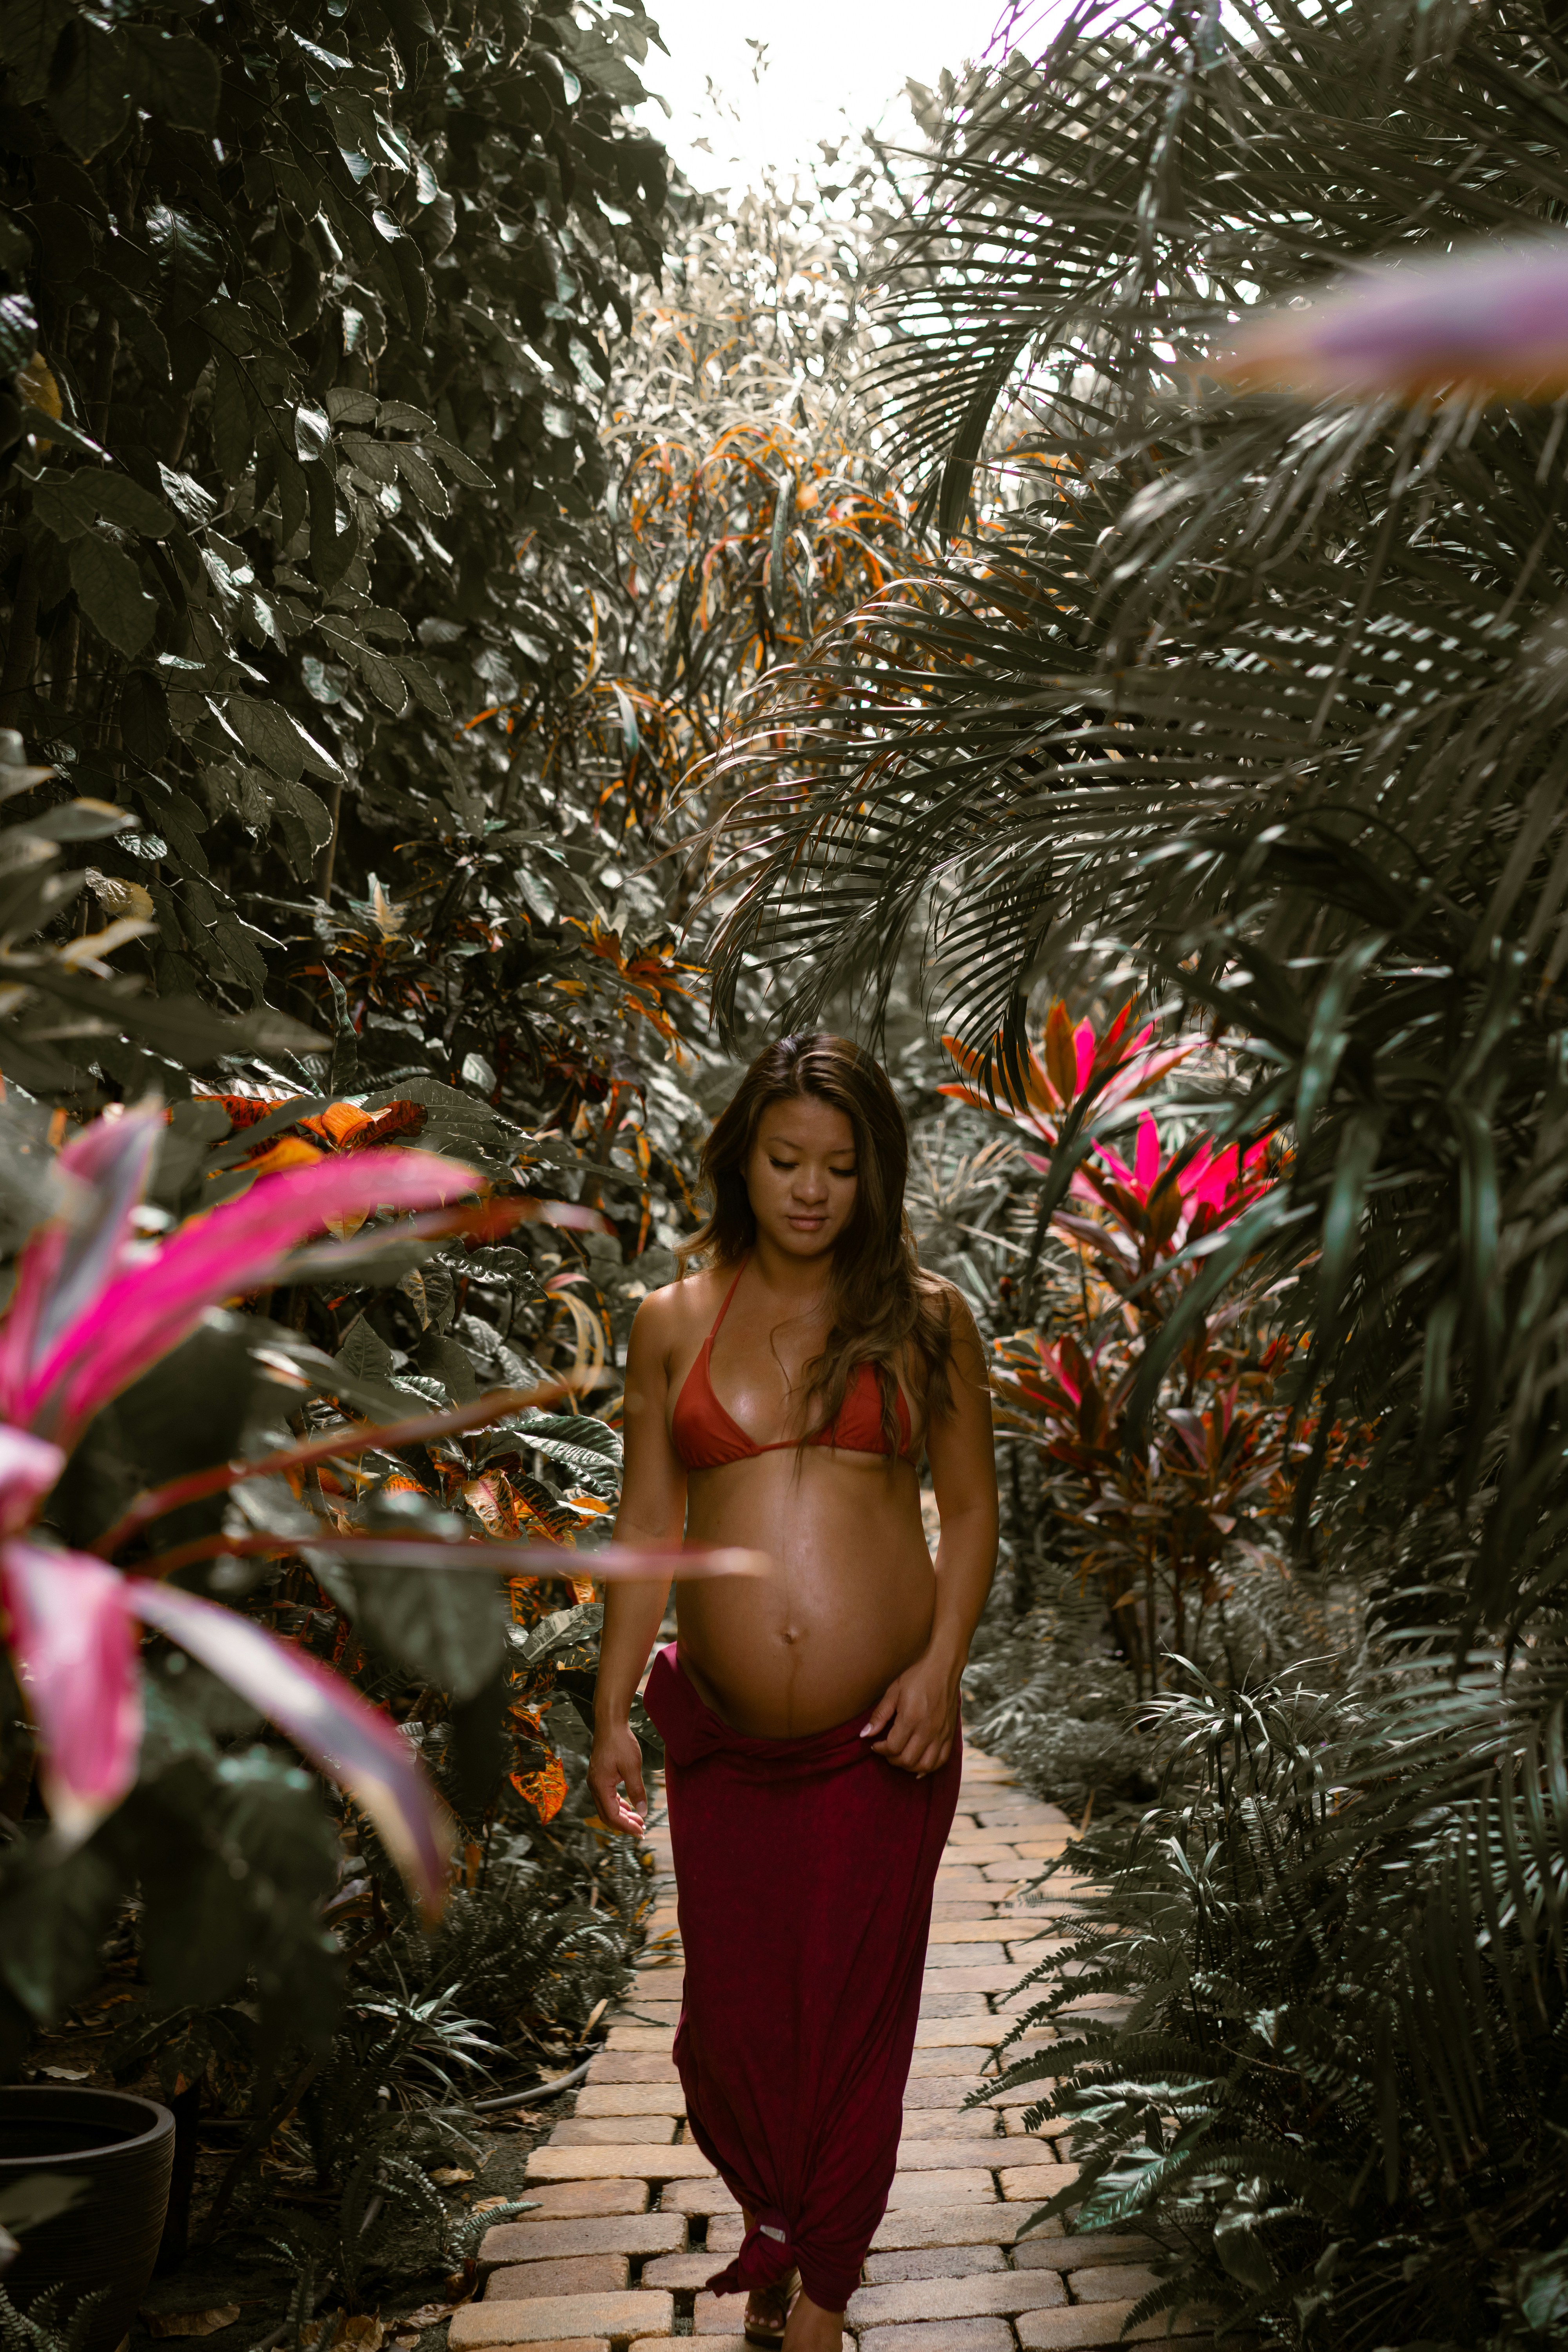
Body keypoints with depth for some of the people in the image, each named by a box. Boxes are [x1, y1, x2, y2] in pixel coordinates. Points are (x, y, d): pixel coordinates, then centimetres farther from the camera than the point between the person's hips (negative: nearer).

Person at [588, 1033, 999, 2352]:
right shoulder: (675, 1321, 4)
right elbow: (647, 1525, 7)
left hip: (880, 1742, -1)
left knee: (854, 2015, 9)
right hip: (721, 1741, 2)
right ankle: (773, 2224, 43)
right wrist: (612, 1712, 4)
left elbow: (970, 1509, 4)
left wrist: (943, 1664, -9)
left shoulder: (923, 1318, 0)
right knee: (732, 2012, 12)